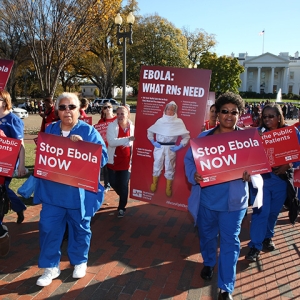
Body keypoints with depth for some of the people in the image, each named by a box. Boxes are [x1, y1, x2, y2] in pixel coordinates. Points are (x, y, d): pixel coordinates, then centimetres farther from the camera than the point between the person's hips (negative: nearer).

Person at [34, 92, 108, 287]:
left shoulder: (88, 131, -6)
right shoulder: (50, 130, 6)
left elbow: (102, 157, -13)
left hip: (79, 192, -3)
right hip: (53, 191, 3)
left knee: (80, 228, 14)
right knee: (48, 228, 7)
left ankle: (80, 262, 36)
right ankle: (51, 267, 26)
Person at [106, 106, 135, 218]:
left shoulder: (132, 127, 0)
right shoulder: (112, 126, -10)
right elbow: (111, 142, -26)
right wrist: (128, 139, -32)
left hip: (126, 160, 1)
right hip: (113, 160, 0)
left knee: (124, 185, 4)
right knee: (113, 183, 10)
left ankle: (121, 208, 20)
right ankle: (123, 196, 41)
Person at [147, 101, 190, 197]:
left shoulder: (179, 122, -2)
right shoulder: (160, 121, 4)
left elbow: (186, 136, -1)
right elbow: (150, 131, 14)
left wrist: (179, 146, -6)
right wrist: (153, 142, 5)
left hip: (171, 148, -1)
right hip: (159, 147, 1)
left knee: (170, 168, 6)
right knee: (157, 165, 11)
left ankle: (168, 188, 19)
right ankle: (154, 183, 30)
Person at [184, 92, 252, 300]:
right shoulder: (204, 137, -1)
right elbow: (189, 159, 1)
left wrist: (249, 173, -22)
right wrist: (194, 175, -19)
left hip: (234, 200, -2)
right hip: (206, 197, 2)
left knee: (230, 240, 5)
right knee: (207, 234, 21)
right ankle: (209, 263, 51)